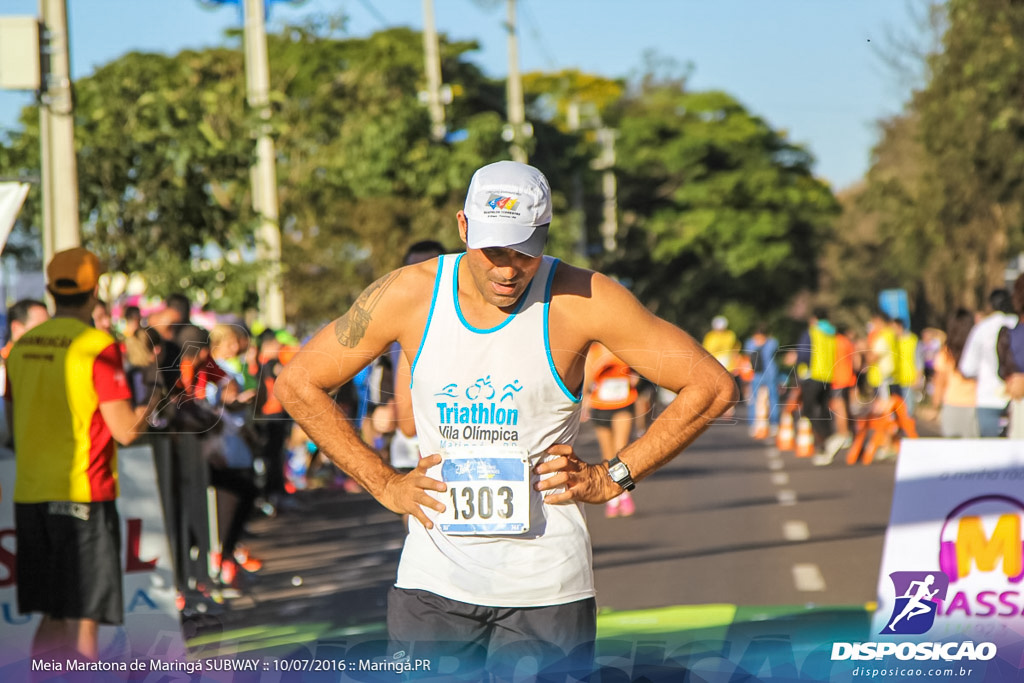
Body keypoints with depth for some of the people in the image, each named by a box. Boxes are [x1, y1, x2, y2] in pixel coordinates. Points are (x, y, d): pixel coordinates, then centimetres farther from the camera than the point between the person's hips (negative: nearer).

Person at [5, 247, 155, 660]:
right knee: (83, 621, -4)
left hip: (29, 496, 6)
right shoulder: (97, 346, -10)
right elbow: (125, 431, -12)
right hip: (83, 495, -6)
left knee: (52, 619, 13)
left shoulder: (22, 346, 10)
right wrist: (152, 403, 6)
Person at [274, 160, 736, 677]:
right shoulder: (408, 295, 0)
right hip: (433, 584, 2)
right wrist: (385, 484, 5)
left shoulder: (580, 300, -7)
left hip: (545, 590, -2)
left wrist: (612, 479, -3)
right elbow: (296, 384, 11)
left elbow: (712, 386, -2)